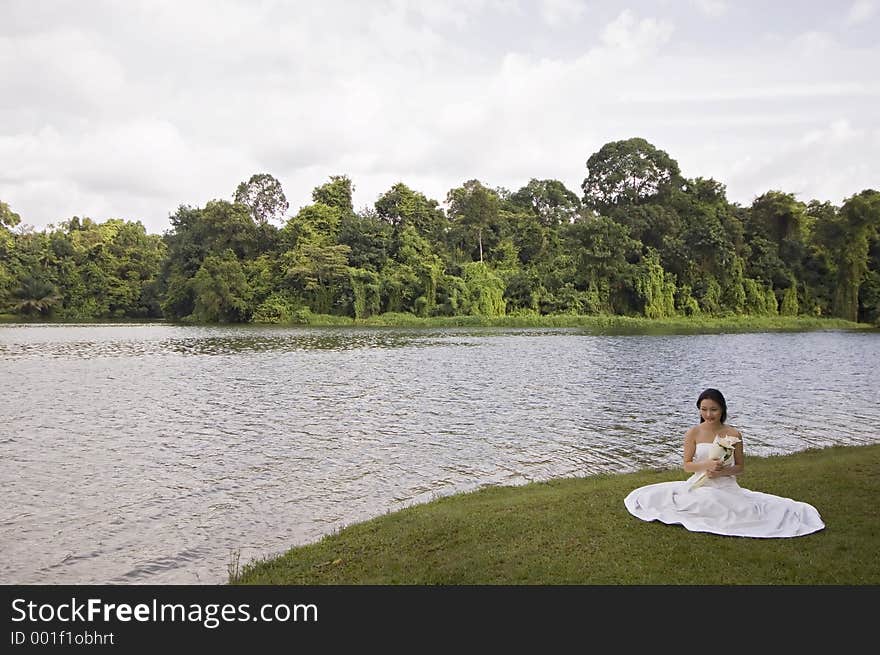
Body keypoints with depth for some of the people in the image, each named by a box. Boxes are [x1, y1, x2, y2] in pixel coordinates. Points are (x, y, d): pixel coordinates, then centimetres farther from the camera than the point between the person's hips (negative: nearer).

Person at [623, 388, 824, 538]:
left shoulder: (733, 434, -2)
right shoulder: (693, 433, -2)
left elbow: (740, 467, 6)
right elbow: (687, 465, 0)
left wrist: (723, 471, -14)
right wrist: (706, 465, -19)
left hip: (727, 488, 0)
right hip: (699, 486, 0)